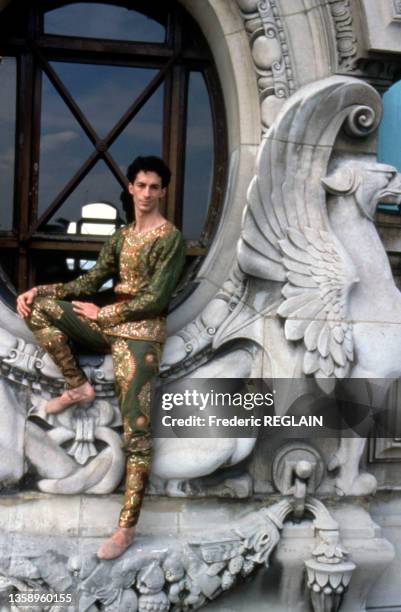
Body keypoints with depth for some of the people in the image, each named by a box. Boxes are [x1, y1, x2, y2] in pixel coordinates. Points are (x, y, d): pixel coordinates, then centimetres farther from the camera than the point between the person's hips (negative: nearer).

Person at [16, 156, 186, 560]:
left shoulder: (170, 238, -8)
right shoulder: (121, 236, 15)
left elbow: (156, 300, -14)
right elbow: (91, 281, 13)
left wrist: (102, 313, -9)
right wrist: (40, 289, 0)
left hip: (141, 333, -7)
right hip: (111, 323, 7)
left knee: (136, 430, -16)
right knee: (39, 306, -8)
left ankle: (126, 527, -13)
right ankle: (78, 387, 1)